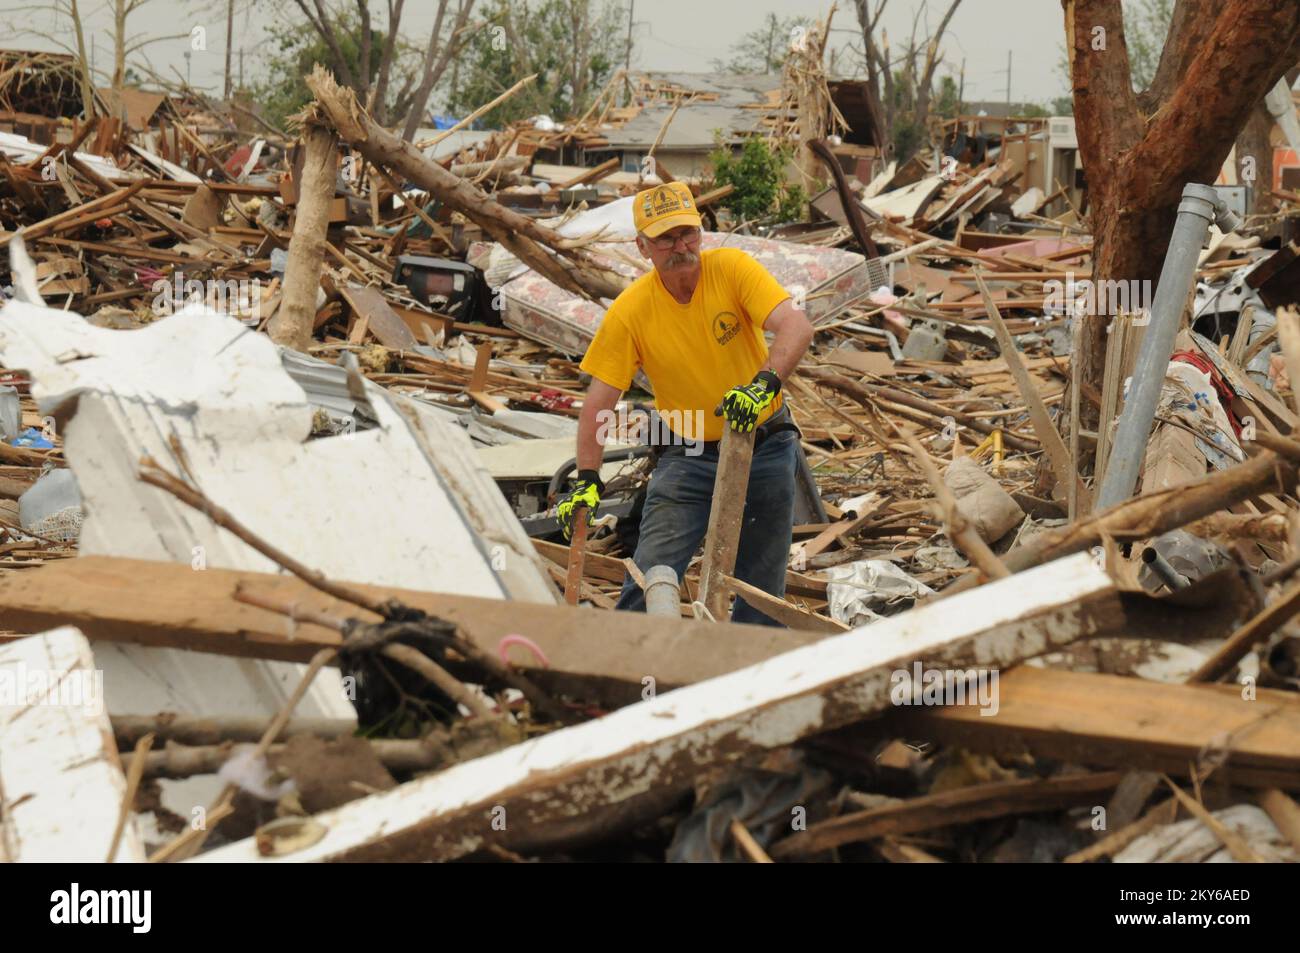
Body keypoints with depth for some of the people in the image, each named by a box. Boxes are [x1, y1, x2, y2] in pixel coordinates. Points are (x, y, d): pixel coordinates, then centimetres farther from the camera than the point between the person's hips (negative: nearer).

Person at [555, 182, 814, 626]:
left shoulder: (732, 268, -14)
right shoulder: (630, 311, -13)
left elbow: (796, 327, -26)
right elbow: (599, 402, -11)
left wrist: (765, 383, -44)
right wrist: (587, 481, -20)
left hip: (765, 449, 1)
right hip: (688, 455, 0)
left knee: (762, 591, 8)